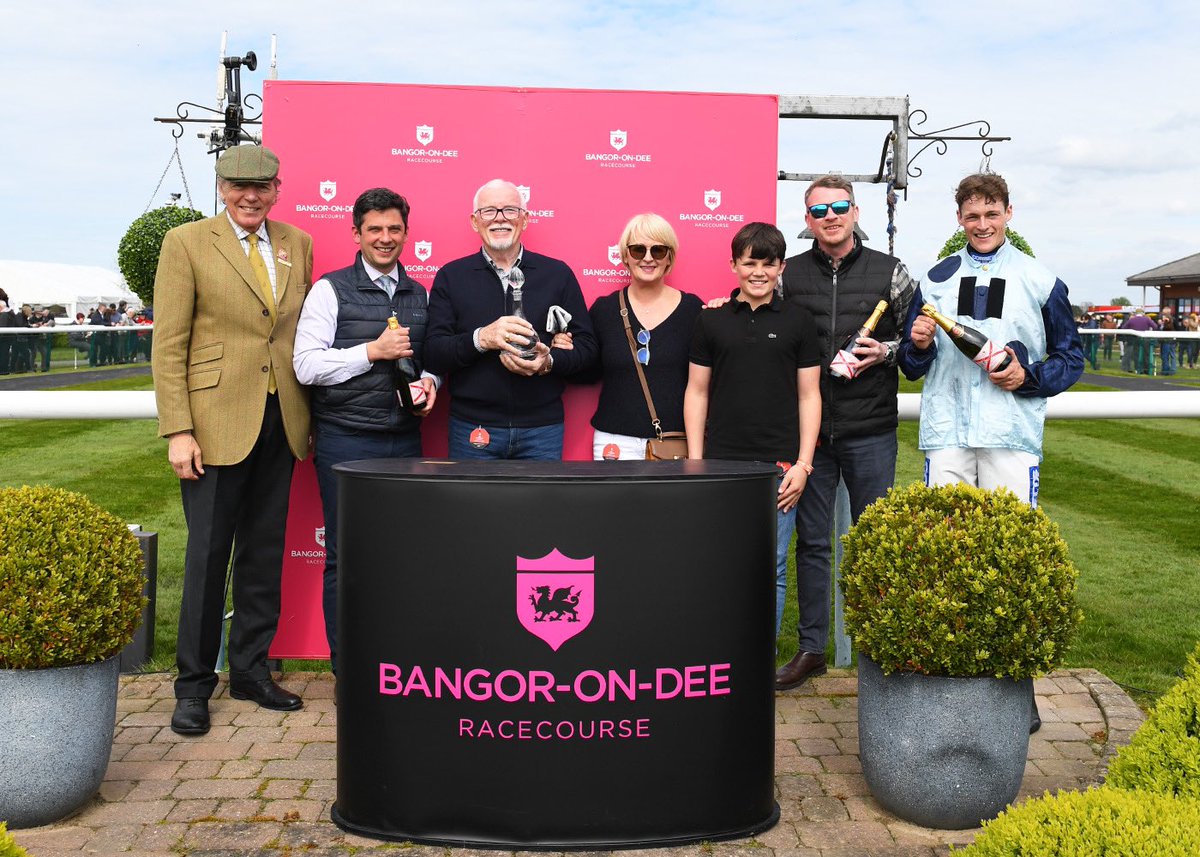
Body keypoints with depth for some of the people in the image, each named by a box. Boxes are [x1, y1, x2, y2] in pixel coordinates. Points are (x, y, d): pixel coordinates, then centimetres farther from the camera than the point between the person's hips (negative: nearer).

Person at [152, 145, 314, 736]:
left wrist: (310, 416, 8)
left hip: (281, 422, 4)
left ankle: (251, 670, 24)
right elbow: (168, 344, -5)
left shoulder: (298, 245, 12)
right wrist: (177, 430, -12)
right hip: (217, 421, -4)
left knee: (264, 553, 11)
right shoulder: (186, 243, -1)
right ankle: (193, 685, 14)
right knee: (207, 555, 1)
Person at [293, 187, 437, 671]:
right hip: (346, 443, -4)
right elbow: (306, 365, -7)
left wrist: (430, 380, 0)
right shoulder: (330, 290, 0)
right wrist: (373, 352, -12)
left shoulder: (419, 295, 14)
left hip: (404, 441, 4)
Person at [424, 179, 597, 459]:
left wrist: (550, 361, -14)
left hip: (542, 427, 1)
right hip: (473, 430, -1)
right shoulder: (451, 276, 5)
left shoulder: (558, 274, 7)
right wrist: (480, 339, -19)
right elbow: (433, 356, -2)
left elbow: (586, 346, 6)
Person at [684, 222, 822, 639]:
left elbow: (809, 395, 6)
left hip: (778, 464, 0)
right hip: (721, 463, 1)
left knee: (771, 571, 3)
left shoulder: (798, 321, 6)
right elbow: (697, 391, 9)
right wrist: (694, 461, 2)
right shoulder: (712, 319, 7)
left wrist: (803, 463, -2)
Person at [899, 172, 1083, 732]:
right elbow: (912, 368, 17)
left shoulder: (1040, 281, 8)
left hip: (1012, 436, -2)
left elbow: (1071, 357, 11)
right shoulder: (935, 280, 14)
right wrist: (918, 345, -5)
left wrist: (1029, 378, -7)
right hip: (946, 433, 2)